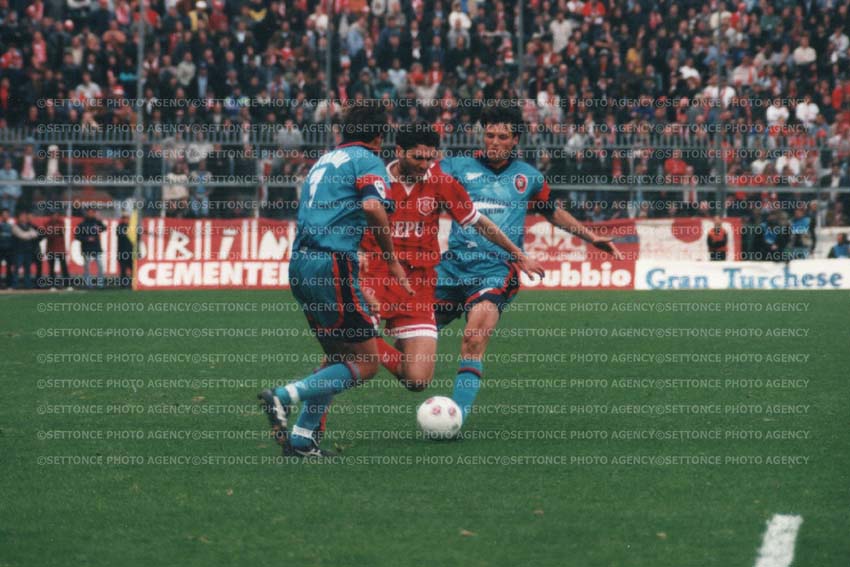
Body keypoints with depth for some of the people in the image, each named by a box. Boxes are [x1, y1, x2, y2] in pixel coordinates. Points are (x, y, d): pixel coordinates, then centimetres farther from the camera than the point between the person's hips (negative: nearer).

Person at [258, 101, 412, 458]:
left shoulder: (324, 162, 24)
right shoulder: (367, 161, -2)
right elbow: (372, 206, -20)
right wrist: (391, 259, -10)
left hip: (300, 264, 9)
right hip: (332, 264, -9)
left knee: (339, 358, 18)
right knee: (365, 364, -4)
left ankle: (301, 438, 9)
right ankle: (283, 396, -18)